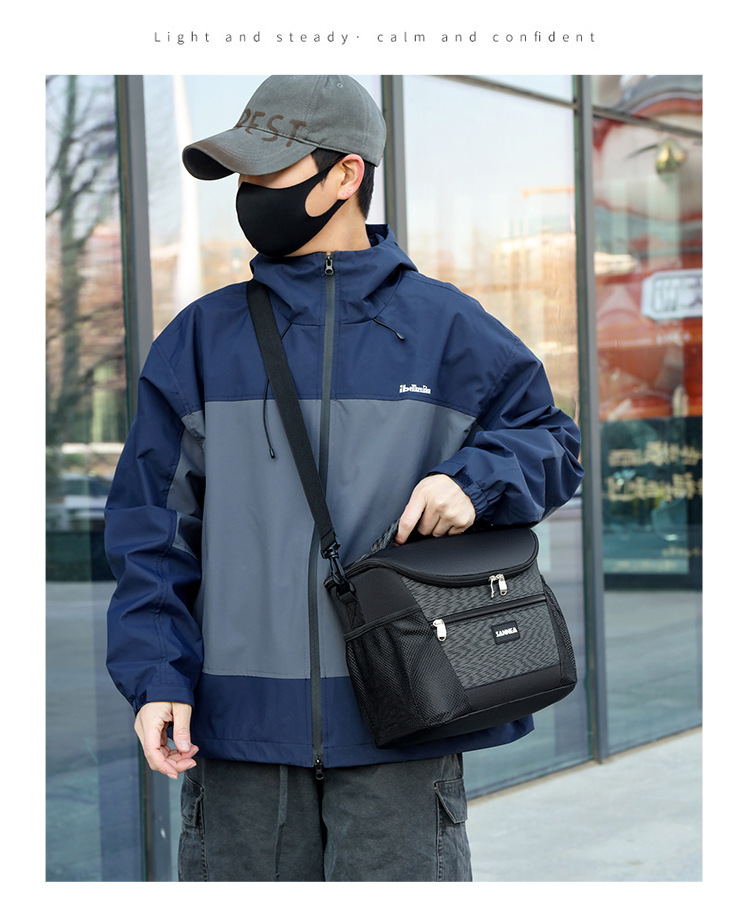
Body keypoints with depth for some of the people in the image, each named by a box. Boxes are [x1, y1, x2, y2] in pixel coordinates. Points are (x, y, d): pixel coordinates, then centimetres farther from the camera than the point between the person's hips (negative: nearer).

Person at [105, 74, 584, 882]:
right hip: (242, 718, 2)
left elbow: (552, 442, 12)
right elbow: (152, 526, 7)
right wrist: (155, 675, -4)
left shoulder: (444, 328, 5)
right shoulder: (199, 340, 8)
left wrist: (474, 481, -10)